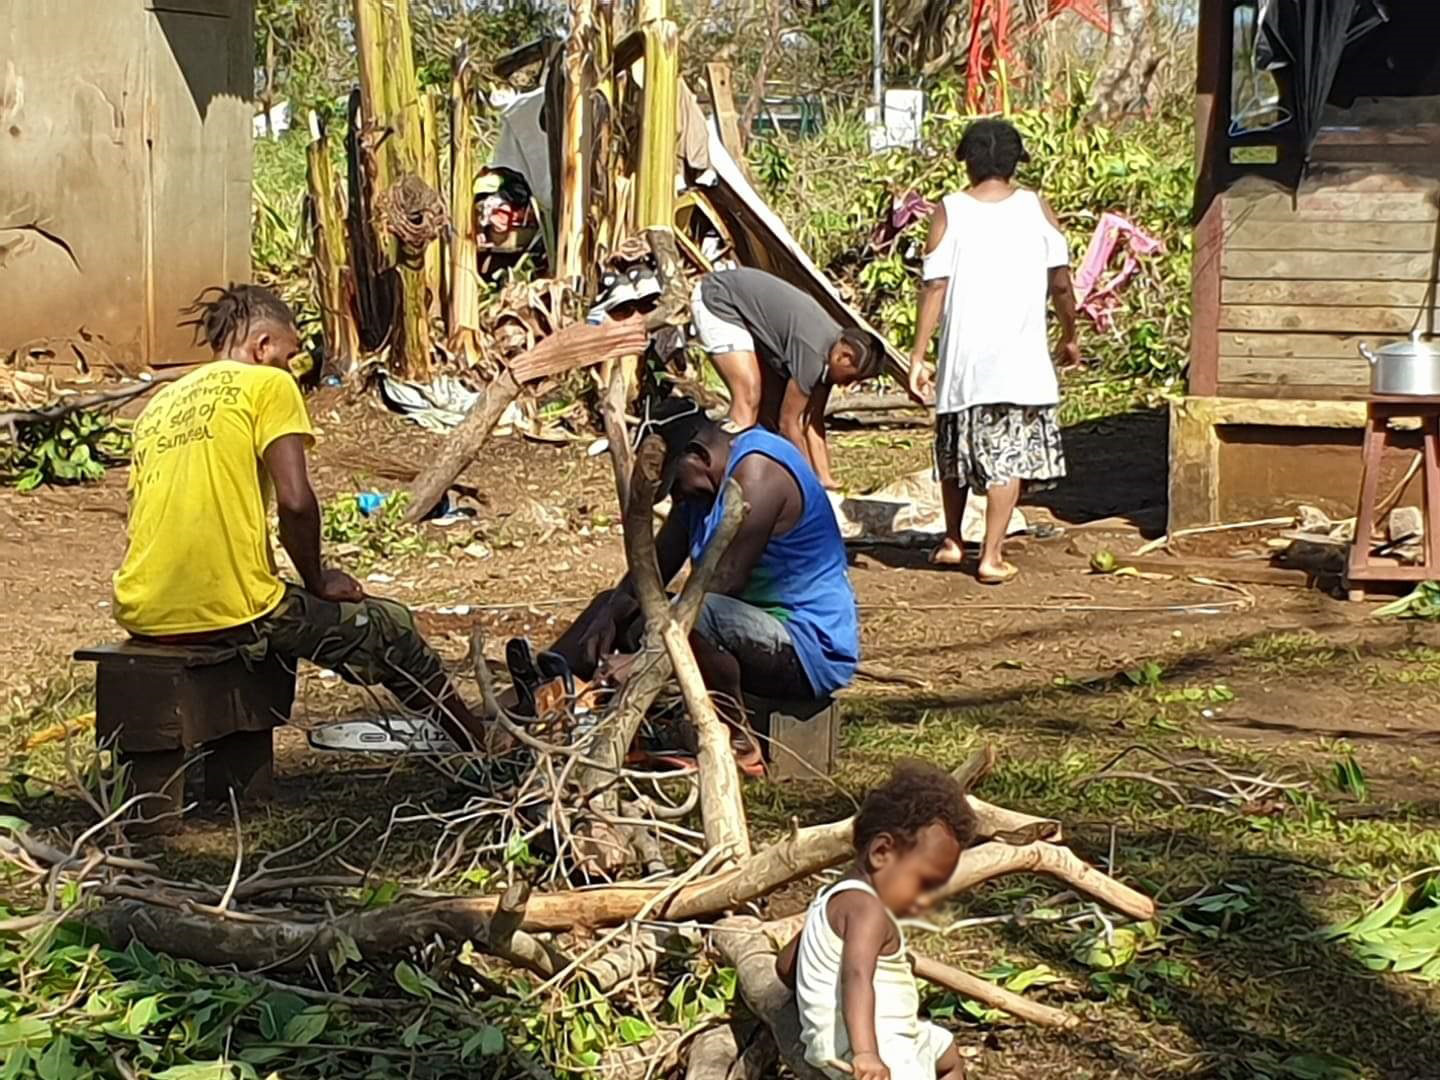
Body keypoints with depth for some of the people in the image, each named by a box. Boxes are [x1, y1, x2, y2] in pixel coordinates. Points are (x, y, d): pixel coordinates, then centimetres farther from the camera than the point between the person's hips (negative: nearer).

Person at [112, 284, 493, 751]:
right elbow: (295, 501, -12)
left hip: (142, 616, 7)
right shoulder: (268, 384, 0)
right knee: (389, 629, 15)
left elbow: (140, 517, 16)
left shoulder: (159, 404, 18)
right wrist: (318, 582, 4)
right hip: (228, 612, -6)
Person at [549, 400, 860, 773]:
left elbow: (721, 585, -26)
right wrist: (609, 615, -8)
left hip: (812, 648, -10)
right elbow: (656, 566, 11)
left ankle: (737, 744, -21)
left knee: (696, 614, -38)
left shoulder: (756, 472, -20)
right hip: (759, 627, 10)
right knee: (613, 606, 13)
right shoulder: (702, 484, 9)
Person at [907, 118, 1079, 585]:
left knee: (956, 447, 19)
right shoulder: (1036, 208, 1)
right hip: (1020, 358, -1)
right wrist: (1070, 337, 19)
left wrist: (918, 357, -2)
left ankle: (952, 541, 30)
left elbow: (934, 287, -5)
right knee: (1009, 455, 2)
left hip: (963, 354, 1)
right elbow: (1060, 284, 3)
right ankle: (991, 557, -1)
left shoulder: (950, 211, -1)